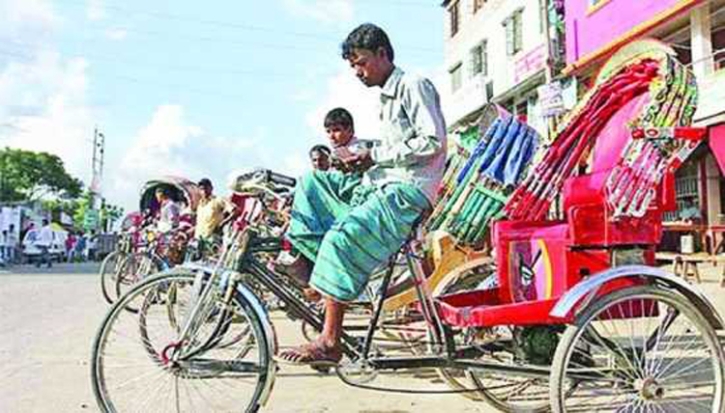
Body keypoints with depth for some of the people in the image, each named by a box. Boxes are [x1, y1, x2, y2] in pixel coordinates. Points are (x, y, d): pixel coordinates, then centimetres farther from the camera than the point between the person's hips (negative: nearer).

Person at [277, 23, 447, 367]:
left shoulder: (414, 85, -3)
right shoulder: (387, 99, 26)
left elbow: (433, 142, -14)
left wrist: (375, 156, -13)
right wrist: (362, 159, 6)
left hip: (408, 190, -10)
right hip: (380, 184, 10)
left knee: (341, 237, -28)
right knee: (311, 181, 6)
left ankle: (329, 342, -24)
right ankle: (309, 260, -3)